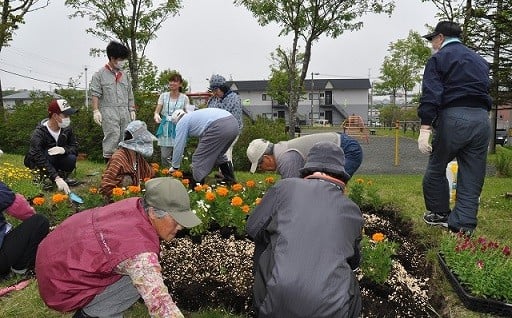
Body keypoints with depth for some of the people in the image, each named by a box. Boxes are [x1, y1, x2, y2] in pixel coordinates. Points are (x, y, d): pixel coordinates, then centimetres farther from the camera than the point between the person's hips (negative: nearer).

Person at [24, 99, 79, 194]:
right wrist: (57, 178, -52)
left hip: (56, 161, 4)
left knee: (71, 158, -27)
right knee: (49, 153, -35)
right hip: (36, 165, -4)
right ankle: (43, 178, -14)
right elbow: (40, 159, -40)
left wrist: (64, 149, -38)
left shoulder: (66, 128, -13)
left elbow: (75, 147, -12)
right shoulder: (39, 133, -30)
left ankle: (63, 177, -1)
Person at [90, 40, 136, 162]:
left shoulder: (124, 75, 18)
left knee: (125, 138, 4)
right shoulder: (100, 74, 2)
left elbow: (130, 94, 20)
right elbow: (95, 94, -4)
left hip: (125, 112, 5)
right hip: (109, 112, -5)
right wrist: (96, 111, -12)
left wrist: (132, 110, 15)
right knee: (112, 137, -11)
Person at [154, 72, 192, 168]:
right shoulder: (163, 96, 7)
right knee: (164, 156, -3)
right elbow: (157, 111, 1)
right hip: (165, 127, 1)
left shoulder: (184, 98, 4)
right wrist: (156, 115, -23)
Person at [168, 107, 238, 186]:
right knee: (219, 154, 31)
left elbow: (179, 146, 16)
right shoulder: (195, 116, 39)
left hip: (218, 127, -9)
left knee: (199, 159, 6)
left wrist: (175, 167, 29)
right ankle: (230, 179, 39)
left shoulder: (182, 122, 16)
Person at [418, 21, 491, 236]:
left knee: (436, 169, 12)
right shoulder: (480, 60, 24)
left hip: (453, 117, -6)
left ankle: (439, 214, 24)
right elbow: (485, 89, 24)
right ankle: (463, 226, 9)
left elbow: (430, 95, -11)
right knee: (472, 179, 8)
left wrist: (425, 128, -17)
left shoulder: (438, 59, 1)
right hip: (482, 119, 6)